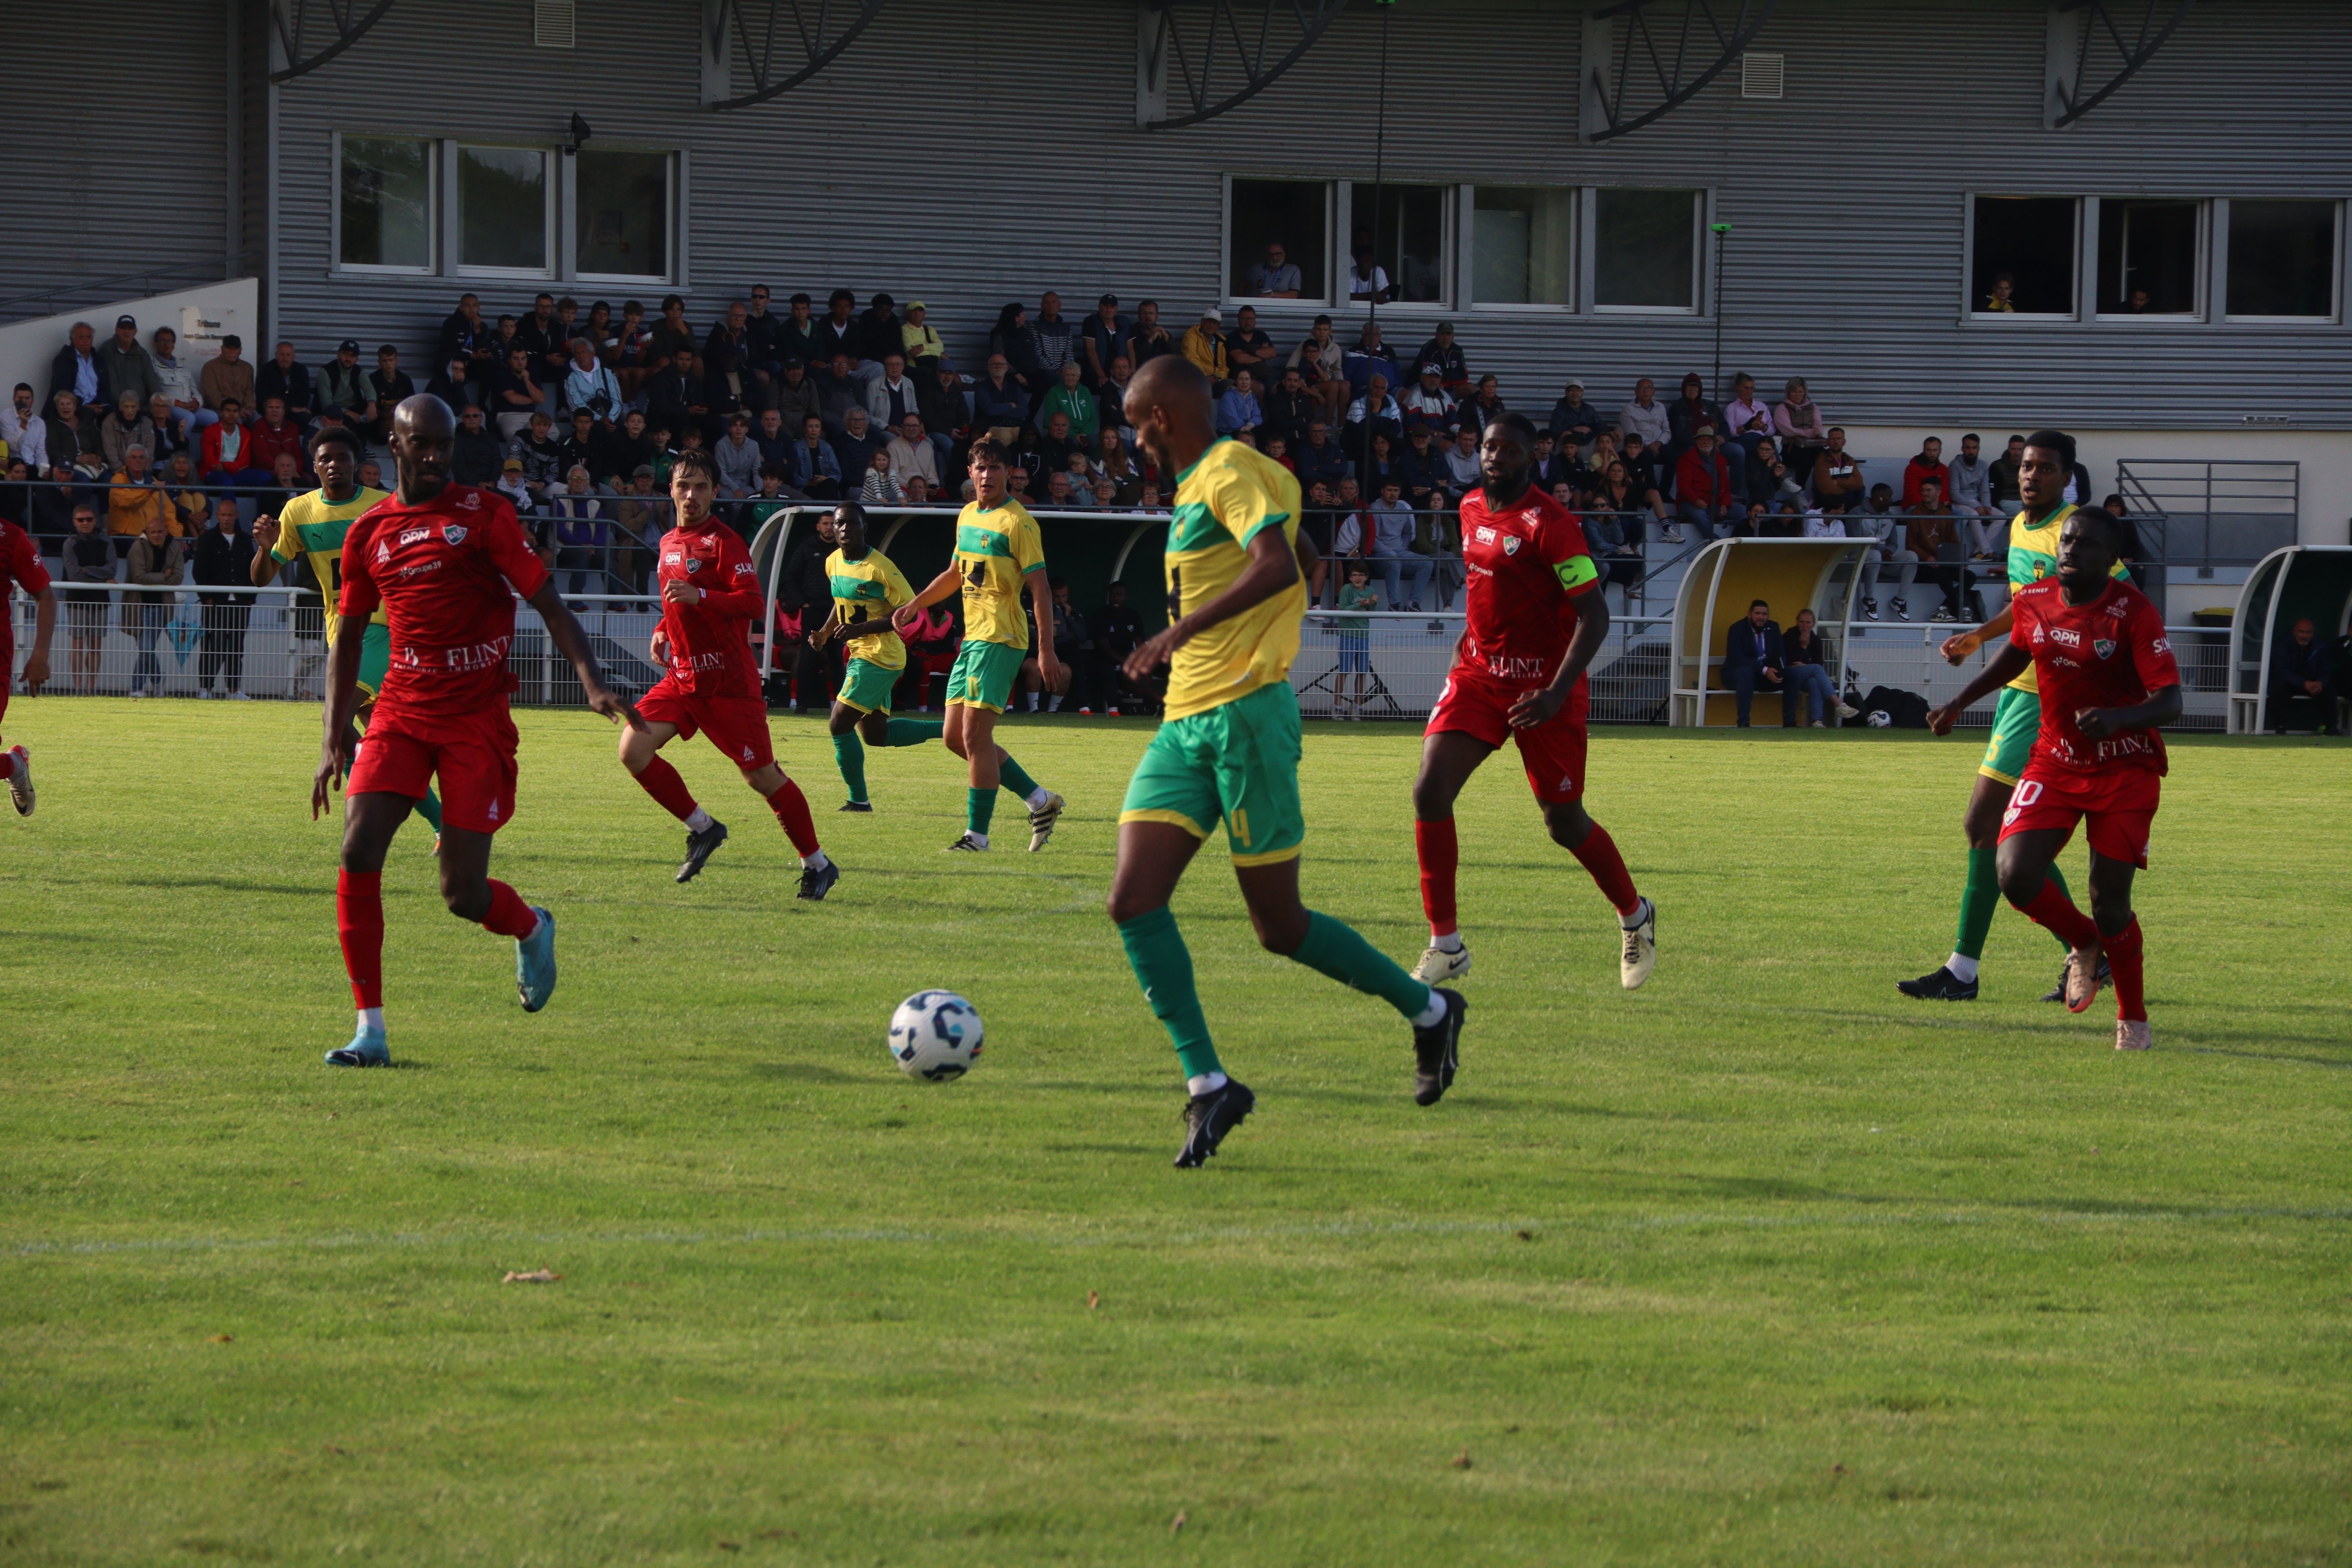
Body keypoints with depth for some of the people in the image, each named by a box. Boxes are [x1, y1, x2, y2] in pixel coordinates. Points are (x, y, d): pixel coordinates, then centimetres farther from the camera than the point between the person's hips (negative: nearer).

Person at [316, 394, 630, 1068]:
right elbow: (349, 639, 17)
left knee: (463, 894, -4)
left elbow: (547, 603, -2)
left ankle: (533, 929, 34)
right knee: (359, 853, -16)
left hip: (477, 719, -3)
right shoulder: (369, 532, 9)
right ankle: (370, 1030, -9)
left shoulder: (483, 515, -1)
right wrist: (334, 740, 10)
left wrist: (592, 680, -17)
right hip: (401, 713, 3)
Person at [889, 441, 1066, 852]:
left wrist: (1047, 650, -18)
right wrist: (914, 605, 20)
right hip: (972, 637, 9)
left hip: (1001, 640, -9)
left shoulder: (1018, 522, -10)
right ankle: (1040, 800, 18)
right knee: (957, 737, 10)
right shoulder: (967, 517, 15)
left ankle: (978, 835, -7)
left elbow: (1039, 587, -13)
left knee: (975, 734, -12)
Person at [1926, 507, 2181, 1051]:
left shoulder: (2133, 613, -17)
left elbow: (2170, 701, -22)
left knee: (2109, 902, -8)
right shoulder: (2033, 603, -2)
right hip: (2055, 761, 4)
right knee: (2016, 877, -14)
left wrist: (2118, 717, -41)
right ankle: (2083, 945, 18)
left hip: (2126, 770, -4)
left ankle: (2133, 1019, 17)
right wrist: (1960, 702, 19)